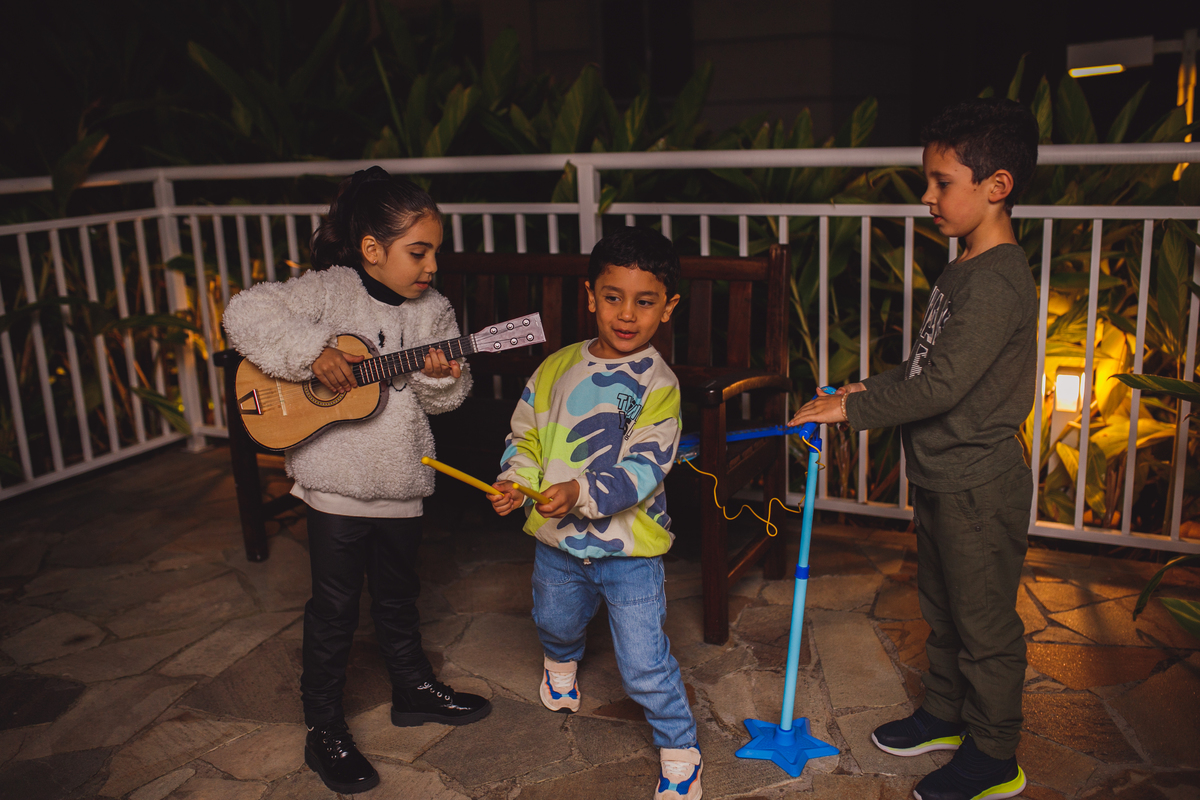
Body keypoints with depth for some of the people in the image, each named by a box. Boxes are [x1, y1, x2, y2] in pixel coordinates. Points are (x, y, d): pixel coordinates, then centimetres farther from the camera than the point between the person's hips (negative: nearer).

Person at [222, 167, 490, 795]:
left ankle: (414, 689, 43)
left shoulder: (433, 311, 3)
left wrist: (440, 377, -20)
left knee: (398, 596, 22)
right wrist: (312, 352, -26)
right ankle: (324, 729, 23)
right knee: (334, 607, 7)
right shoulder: (327, 291, -11)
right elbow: (246, 314, -18)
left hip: (401, 482, 5)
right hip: (336, 482, -4)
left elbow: (449, 395, 3)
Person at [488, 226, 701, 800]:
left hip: (628, 548, -5)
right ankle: (561, 664, 66)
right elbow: (526, 435, 6)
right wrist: (515, 480, -12)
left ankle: (679, 751, 22)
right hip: (557, 539, 5)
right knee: (555, 622, 31)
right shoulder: (558, 367, -1)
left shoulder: (657, 385, -16)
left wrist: (581, 492, -34)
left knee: (645, 665, -1)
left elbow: (644, 469, -22)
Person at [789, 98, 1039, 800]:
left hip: (980, 485, -10)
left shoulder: (997, 281, -24)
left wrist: (852, 409, -21)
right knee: (943, 607, 23)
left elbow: (942, 386, -28)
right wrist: (871, 389, 6)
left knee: (985, 622, 6)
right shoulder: (966, 271, 8)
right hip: (943, 477, 10)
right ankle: (947, 715, 42)